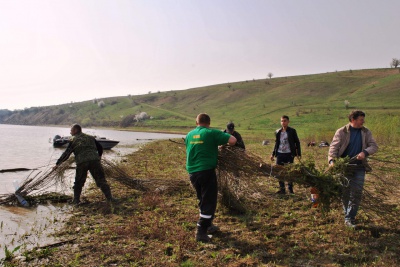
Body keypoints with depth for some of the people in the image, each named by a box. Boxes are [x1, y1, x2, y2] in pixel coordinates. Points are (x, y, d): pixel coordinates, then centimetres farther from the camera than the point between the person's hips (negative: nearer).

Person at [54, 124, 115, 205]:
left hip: (81, 163, -2)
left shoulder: (73, 141, 13)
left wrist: (58, 164, 18)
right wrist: (99, 157, 43)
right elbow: (100, 147, 26)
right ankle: (109, 198, -3)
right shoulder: (90, 137, 22)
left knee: (78, 182, 16)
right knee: (101, 180, 3)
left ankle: (76, 200, 19)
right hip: (94, 161, 2)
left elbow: (66, 154, 10)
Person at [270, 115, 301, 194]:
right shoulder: (278, 132, 9)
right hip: (280, 154, 4)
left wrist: (298, 153, -5)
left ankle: (290, 189, 14)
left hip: (289, 154, -4)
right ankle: (282, 189, 14)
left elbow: (297, 142, 1)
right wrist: (273, 154, 15)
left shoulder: (292, 131, -1)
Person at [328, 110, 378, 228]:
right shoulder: (342, 132, -5)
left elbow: (374, 146, 3)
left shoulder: (366, 132, 5)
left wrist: (365, 152, -18)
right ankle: (347, 214, 26)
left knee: (357, 192, -2)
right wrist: (332, 160, -25)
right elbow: (333, 147, -10)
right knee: (345, 192, 8)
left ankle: (349, 218, 5)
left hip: (359, 167, 2)